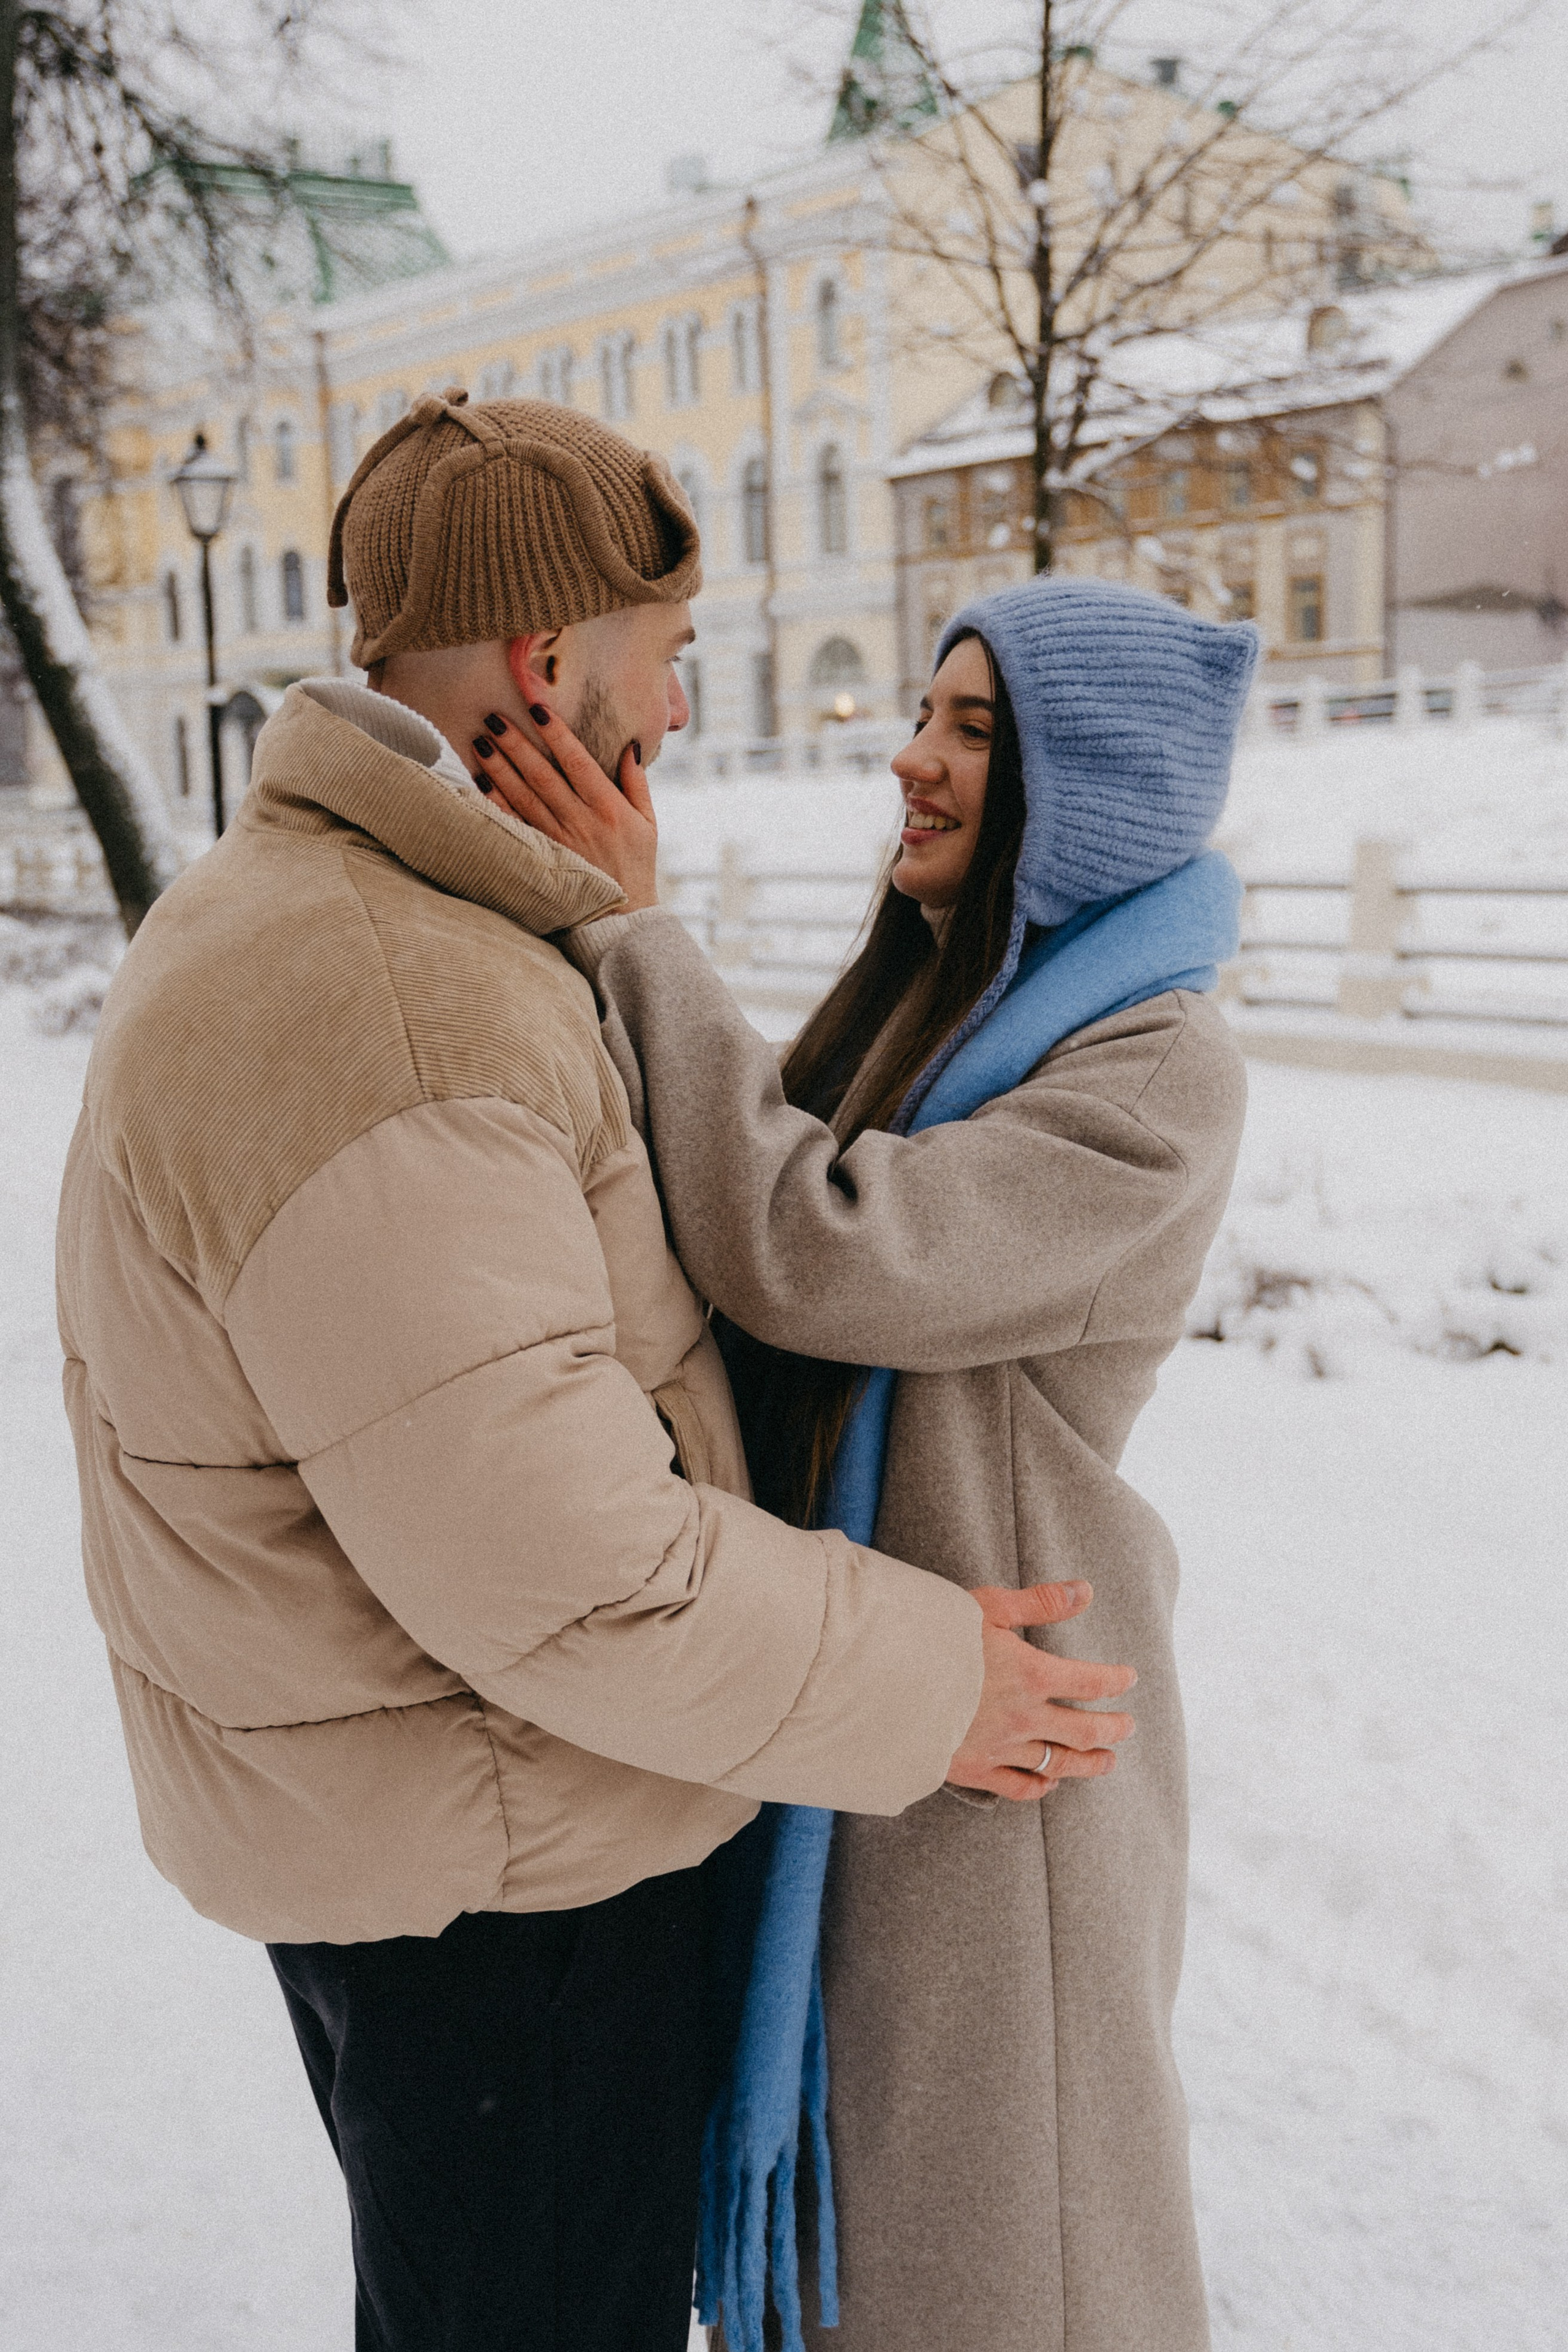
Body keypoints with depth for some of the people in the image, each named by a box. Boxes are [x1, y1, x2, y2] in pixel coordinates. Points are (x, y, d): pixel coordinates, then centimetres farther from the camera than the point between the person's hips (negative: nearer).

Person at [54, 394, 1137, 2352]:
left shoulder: (291, 909, 7)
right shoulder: (374, 1026, -30)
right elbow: (554, 1568, -30)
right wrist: (919, 1685, -18)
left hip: (368, 1799, 10)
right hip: (483, 1856, -10)